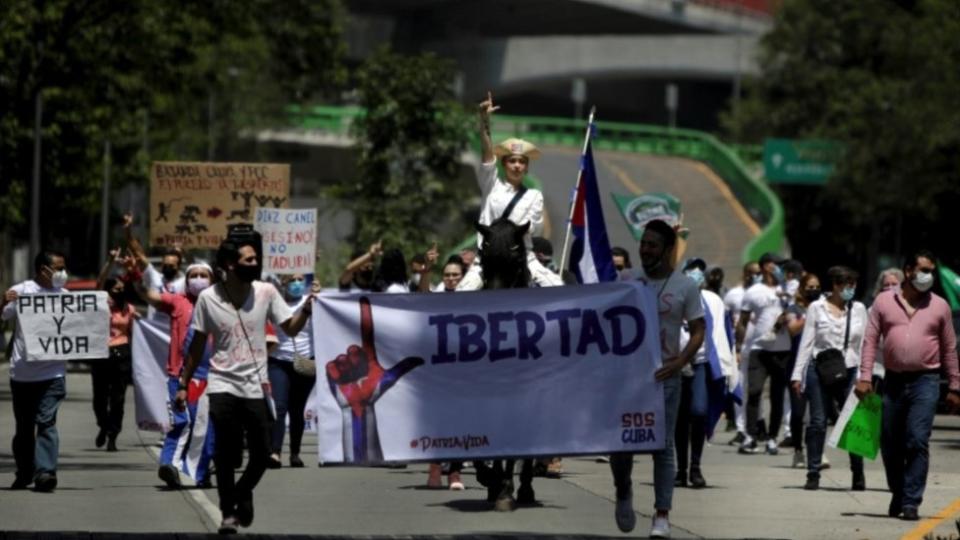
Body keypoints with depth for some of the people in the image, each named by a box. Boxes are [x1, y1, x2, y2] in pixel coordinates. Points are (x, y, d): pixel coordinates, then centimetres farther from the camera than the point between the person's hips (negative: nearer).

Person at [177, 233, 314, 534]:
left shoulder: (266, 293, -2)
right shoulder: (208, 298, -4)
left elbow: (290, 329, 3)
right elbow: (198, 345, 4)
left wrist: (306, 309, -16)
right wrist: (184, 384, 6)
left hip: (256, 387, 1)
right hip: (223, 387, -1)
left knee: (261, 454, 2)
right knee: (225, 455, -1)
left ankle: (243, 492, 31)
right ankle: (228, 512, 13)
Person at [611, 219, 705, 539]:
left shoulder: (685, 287, -1)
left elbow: (698, 330, -1)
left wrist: (680, 361, -16)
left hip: (664, 376, -2)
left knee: (663, 446, -1)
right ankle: (623, 493, 27)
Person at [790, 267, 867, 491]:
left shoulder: (858, 310, 9)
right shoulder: (817, 308, 4)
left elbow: (864, 345, 10)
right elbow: (806, 342, 5)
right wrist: (797, 374, 0)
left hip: (849, 371, 1)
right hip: (819, 370, -1)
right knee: (817, 422, -1)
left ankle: (858, 475, 10)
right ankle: (813, 474, 5)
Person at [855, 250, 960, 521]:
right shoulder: (884, 302, 6)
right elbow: (870, 340, 5)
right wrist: (865, 377, -5)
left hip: (925, 381, -2)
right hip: (893, 380, 2)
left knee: (918, 442, -12)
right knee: (890, 444, 9)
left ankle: (911, 502, -10)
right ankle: (898, 494, 27)